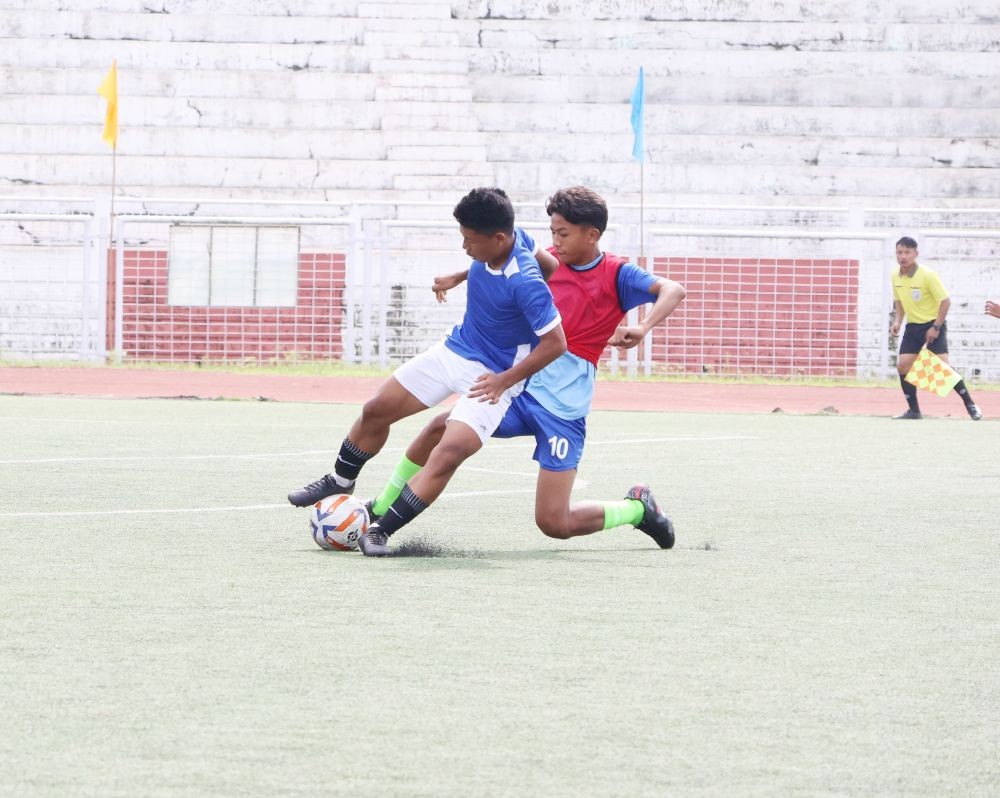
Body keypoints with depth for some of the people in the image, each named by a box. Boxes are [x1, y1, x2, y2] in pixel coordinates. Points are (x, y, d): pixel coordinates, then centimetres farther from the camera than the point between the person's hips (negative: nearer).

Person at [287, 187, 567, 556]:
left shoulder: (526, 284, -33)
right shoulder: (512, 238, -13)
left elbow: (556, 343, -27)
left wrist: (504, 380, -22)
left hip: (492, 377, -8)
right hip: (454, 350, 8)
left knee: (448, 455, -25)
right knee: (376, 411, 13)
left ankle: (381, 531, -17)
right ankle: (339, 483, 37)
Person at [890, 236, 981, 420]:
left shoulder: (928, 275, -19)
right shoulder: (895, 277, -1)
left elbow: (945, 301, -17)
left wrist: (936, 327, -19)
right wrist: (898, 321, 1)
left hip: (933, 325, -6)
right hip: (913, 326, 6)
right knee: (903, 365, -6)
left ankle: (970, 405, -4)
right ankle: (914, 410, 5)